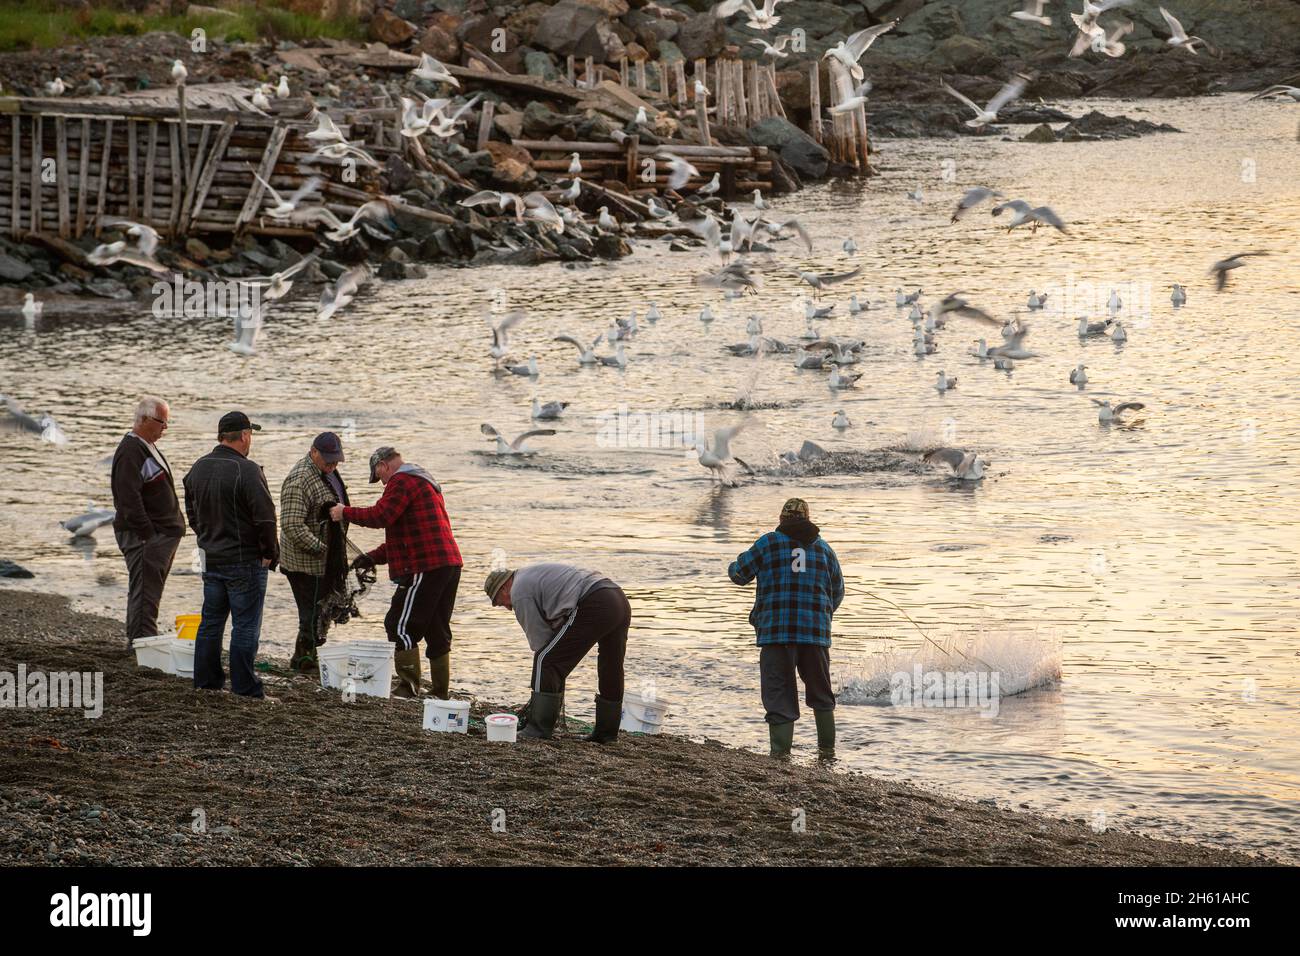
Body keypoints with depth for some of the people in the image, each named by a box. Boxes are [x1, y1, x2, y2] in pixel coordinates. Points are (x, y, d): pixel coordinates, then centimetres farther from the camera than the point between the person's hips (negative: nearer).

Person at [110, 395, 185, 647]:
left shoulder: (148, 447, 18)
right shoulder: (130, 451, -15)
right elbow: (129, 498, -22)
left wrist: (174, 529, 22)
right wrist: (146, 534, -24)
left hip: (163, 533, 10)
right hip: (145, 535, -10)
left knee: (149, 593, 13)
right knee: (144, 592, -10)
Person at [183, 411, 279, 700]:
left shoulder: (198, 468, 7)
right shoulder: (246, 471, -19)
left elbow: (192, 514, 17)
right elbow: (265, 518, -19)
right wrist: (270, 554, -7)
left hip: (211, 559, 7)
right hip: (245, 562, -7)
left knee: (211, 621, 15)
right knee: (245, 626, -3)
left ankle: (206, 680, 20)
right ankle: (245, 688, -2)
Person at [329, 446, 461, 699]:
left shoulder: (402, 481, -6)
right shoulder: (425, 482, 28)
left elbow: (381, 515, -18)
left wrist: (346, 513, -4)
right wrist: (374, 557, 23)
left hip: (424, 568, -10)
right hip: (449, 564, 10)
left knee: (401, 626, -6)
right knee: (437, 631, 12)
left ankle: (408, 688, -9)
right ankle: (441, 694, 14)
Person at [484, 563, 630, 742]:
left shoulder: (519, 592, 4)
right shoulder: (533, 574, 33)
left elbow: (539, 639, 4)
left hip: (593, 605, -10)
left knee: (546, 661, -2)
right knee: (611, 670, 20)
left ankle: (539, 728, 0)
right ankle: (607, 732, 32)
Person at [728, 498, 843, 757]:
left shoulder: (768, 543, 1)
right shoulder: (823, 548, 12)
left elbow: (740, 574, 7)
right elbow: (838, 591, 17)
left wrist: (733, 569, 31)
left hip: (776, 630, -3)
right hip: (816, 633, 3)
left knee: (779, 694, -1)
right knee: (820, 691, 19)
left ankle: (781, 752, -9)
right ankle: (827, 747, 23)